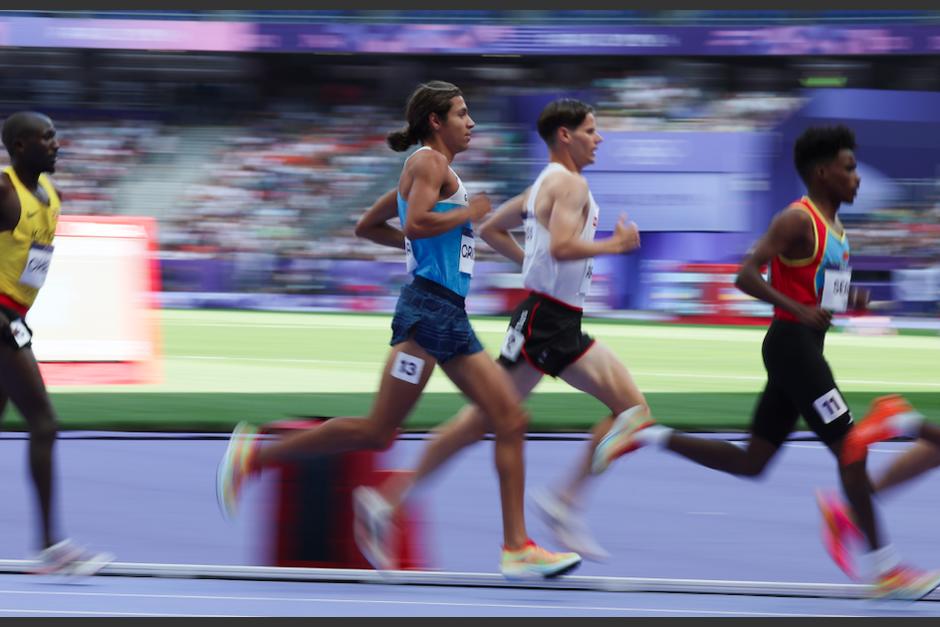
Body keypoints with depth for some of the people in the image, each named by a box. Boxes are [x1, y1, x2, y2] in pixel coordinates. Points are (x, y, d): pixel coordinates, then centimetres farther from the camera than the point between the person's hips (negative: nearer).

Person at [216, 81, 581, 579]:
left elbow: (368, 226, 27)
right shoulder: (429, 162, -7)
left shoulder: (433, 169, 22)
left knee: (511, 420, 1)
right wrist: (468, 213, -12)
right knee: (377, 432, -9)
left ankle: (516, 548, -2)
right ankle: (254, 454, 2)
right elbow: (415, 224, -24)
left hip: (450, 318, 10)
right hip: (428, 309, -10)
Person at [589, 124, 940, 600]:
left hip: (805, 347, 10)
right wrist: (799, 309, -26)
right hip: (792, 343, -10)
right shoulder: (797, 220, -13)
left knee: (750, 462, 10)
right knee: (849, 447, -9)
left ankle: (646, 435, 13)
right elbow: (746, 276, -20)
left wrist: (850, 300, 9)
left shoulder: (832, 226, 17)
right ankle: (883, 569, -6)